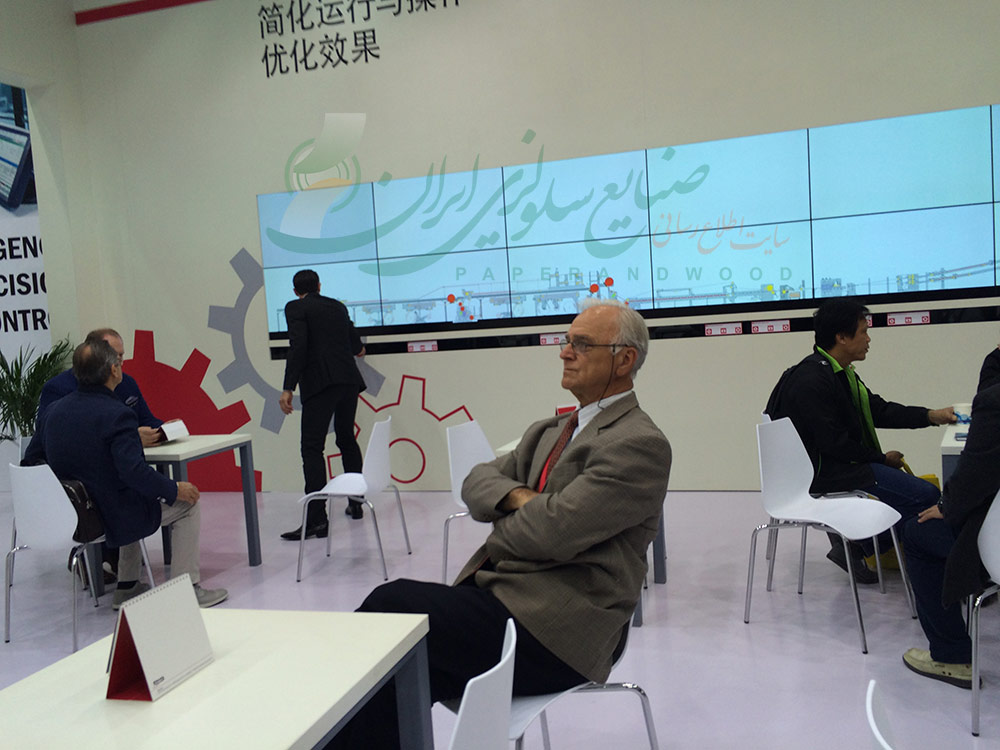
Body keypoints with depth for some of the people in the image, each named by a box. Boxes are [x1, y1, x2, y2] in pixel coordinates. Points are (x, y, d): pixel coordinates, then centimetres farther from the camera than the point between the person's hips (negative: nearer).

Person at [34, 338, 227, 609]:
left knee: (135, 498, 35)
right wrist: (175, 489, -16)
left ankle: (127, 587, 34)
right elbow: (134, 471, -30)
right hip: (111, 519, -8)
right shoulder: (116, 414, -23)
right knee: (187, 504, 7)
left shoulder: (55, 410, 1)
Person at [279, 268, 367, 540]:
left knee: (312, 447, -9)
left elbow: (298, 347, -12)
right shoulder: (337, 306, 20)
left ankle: (316, 519, -17)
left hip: (320, 383, -6)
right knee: (347, 439, 21)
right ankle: (356, 502, 29)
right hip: (349, 380, 7)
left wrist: (288, 388, -14)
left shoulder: (295, 308, 2)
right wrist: (358, 349, 57)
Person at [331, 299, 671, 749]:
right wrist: (517, 496, -9)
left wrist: (499, 527, 1)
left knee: (391, 604, -19)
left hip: (554, 630, -7)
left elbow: (553, 530, -19)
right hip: (497, 592, 7)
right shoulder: (550, 431, 18)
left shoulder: (640, 444, -10)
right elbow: (478, 481, 13)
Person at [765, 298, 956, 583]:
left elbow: (878, 409, 14)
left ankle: (849, 538, 16)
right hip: (823, 471, -11)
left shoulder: (839, 372, 11)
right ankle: (853, 545, -1)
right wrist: (881, 459, -9)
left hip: (840, 461, 11)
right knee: (925, 495, -14)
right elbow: (834, 443, -22)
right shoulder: (812, 380, -22)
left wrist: (931, 416, 4)